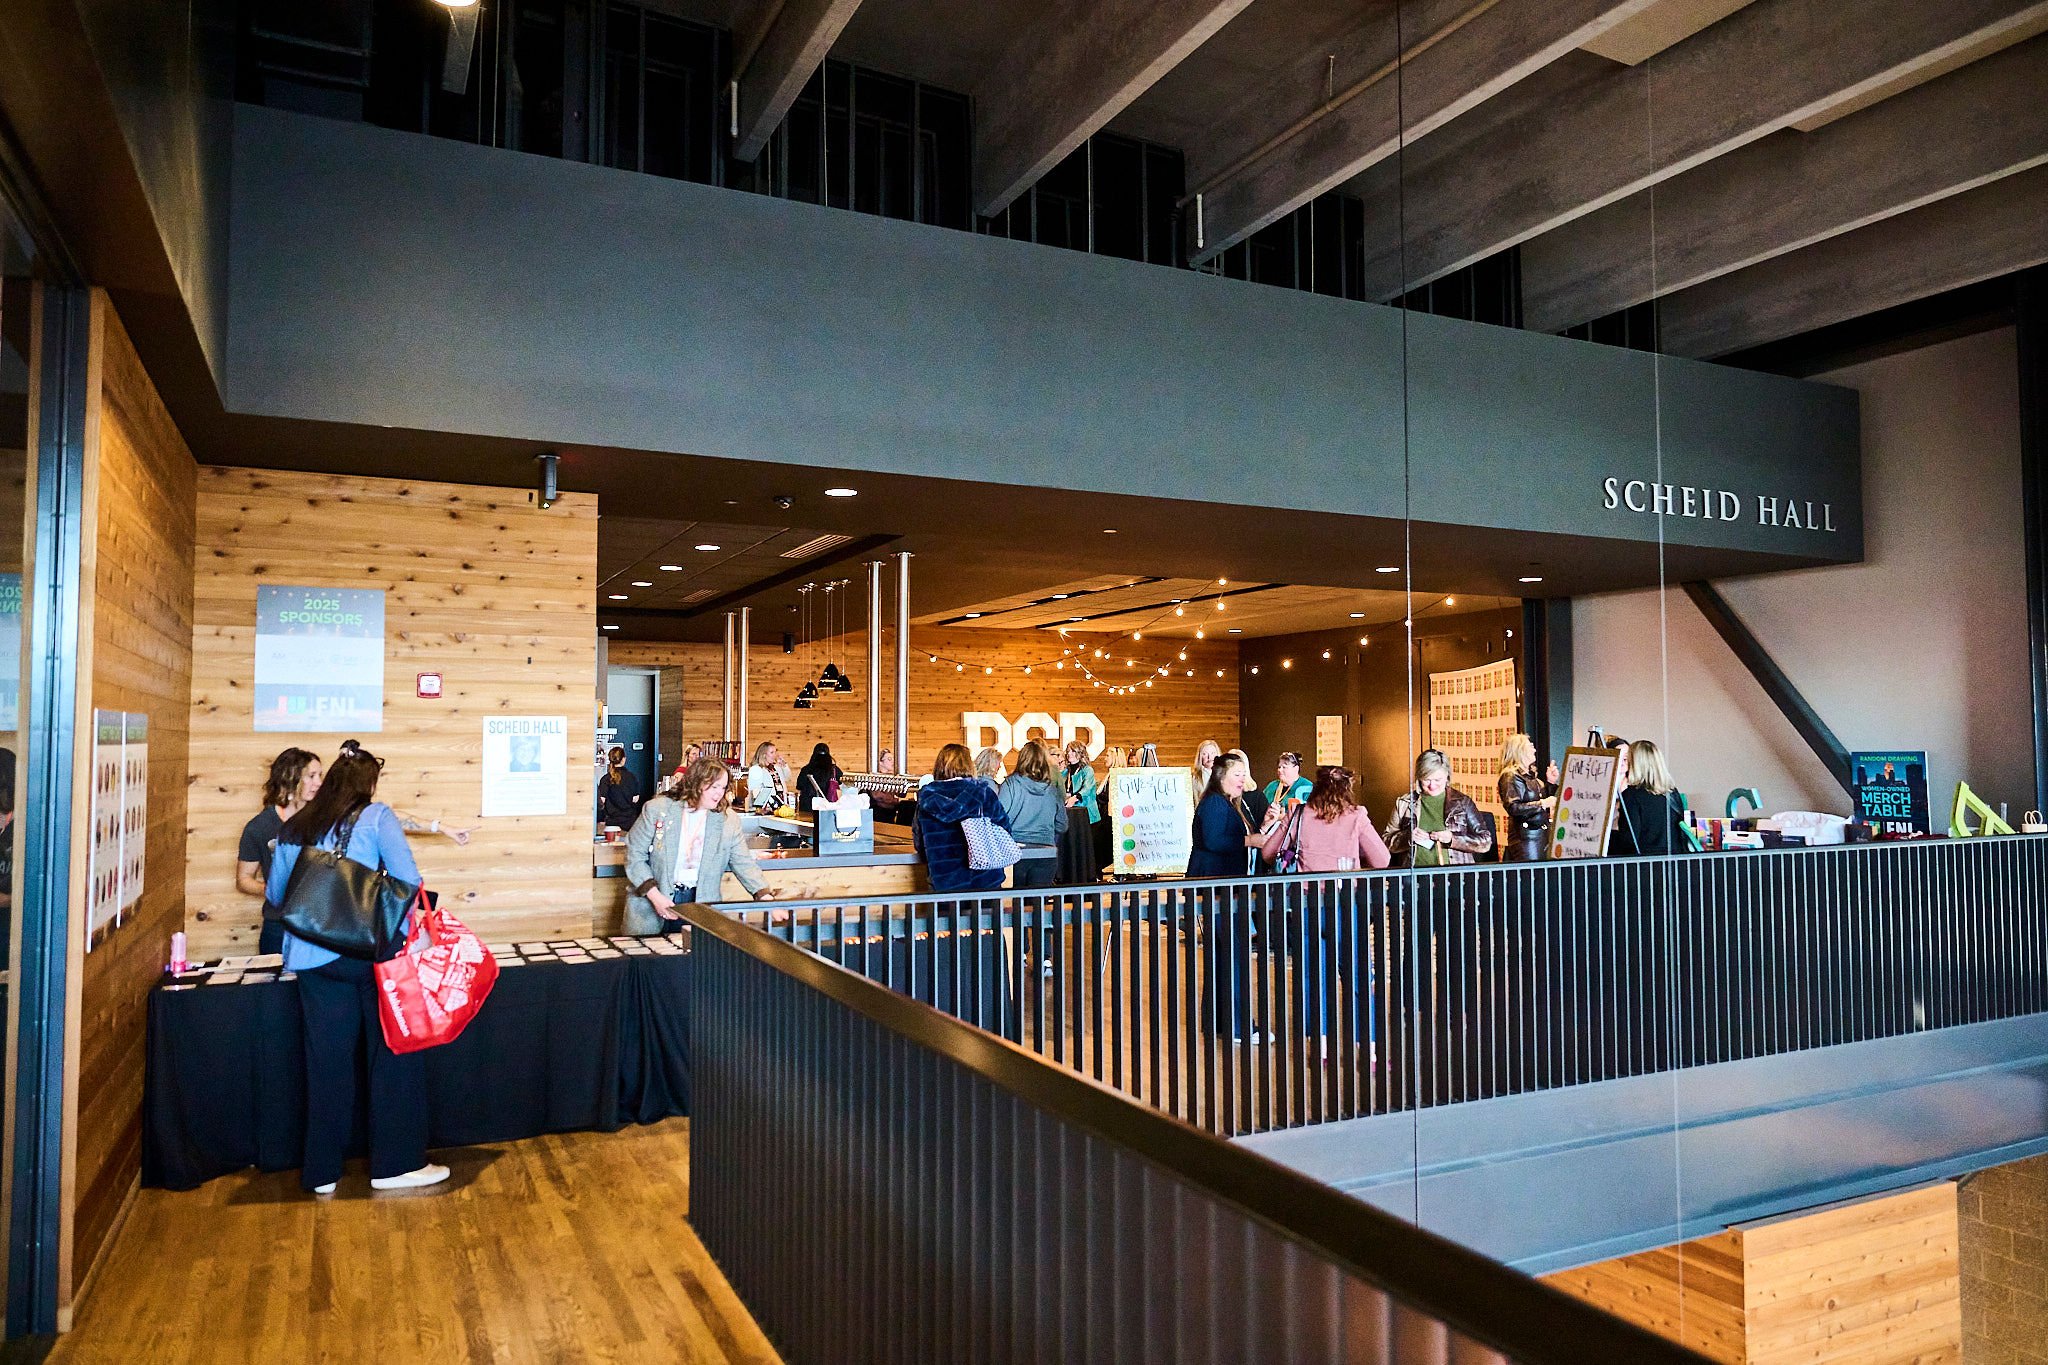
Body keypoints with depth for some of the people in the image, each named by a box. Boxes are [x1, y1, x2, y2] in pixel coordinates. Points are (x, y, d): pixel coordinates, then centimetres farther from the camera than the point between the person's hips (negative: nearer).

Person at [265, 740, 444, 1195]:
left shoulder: (293, 828, 13)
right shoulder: (376, 816, -1)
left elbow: (276, 894, 20)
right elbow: (407, 879, -11)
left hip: (311, 957, 5)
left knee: (326, 1061, 10)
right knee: (395, 1053, 5)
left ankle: (322, 1171, 17)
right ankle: (396, 1164, 10)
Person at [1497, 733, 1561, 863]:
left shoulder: (1531, 775, 18)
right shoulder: (1510, 776, -8)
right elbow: (1512, 808, -20)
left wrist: (1551, 783, 14)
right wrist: (1542, 804, -21)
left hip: (1542, 835, 8)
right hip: (1525, 837, -8)